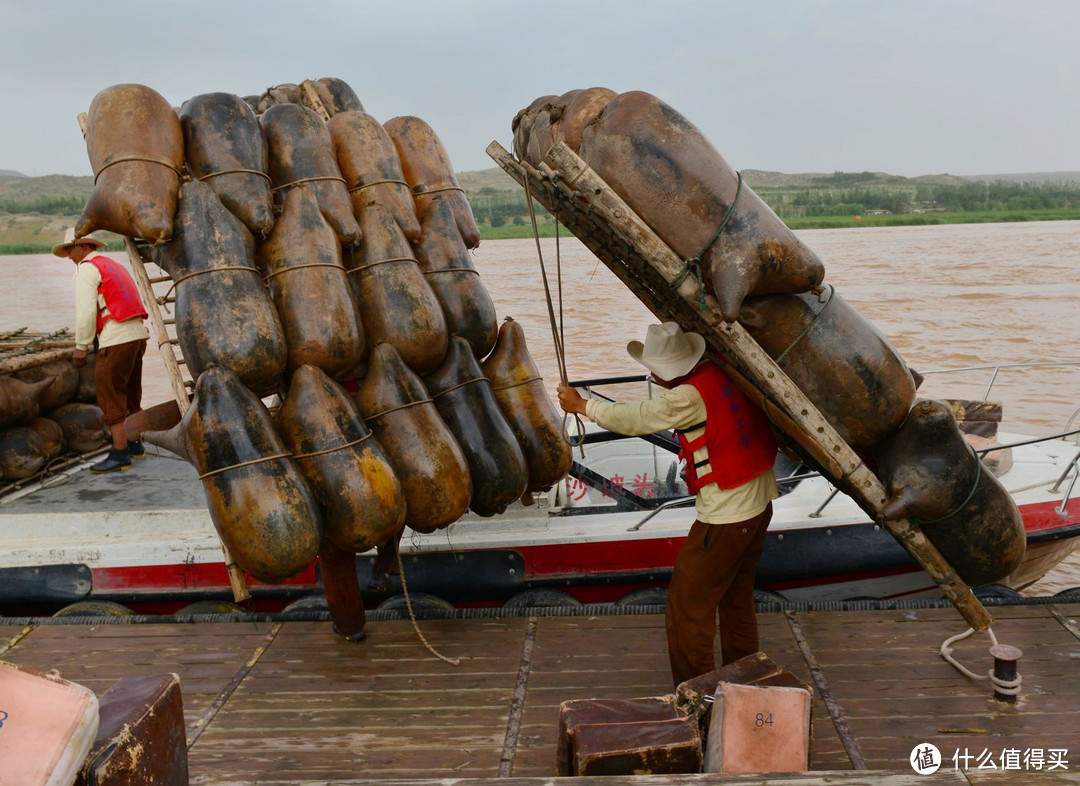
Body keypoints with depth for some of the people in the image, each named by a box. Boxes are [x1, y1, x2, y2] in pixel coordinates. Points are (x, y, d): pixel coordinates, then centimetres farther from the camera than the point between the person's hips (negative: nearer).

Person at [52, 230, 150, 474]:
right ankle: (134, 445, 29)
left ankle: (120, 454, -4)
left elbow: (85, 311, -11)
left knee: (111, 396, -4)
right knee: (130, 394, 19)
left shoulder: (87, 269, -2)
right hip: (138, 333, 9)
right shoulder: (115, 265, 24)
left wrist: (81, 346, -4)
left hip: (116, 339, -9)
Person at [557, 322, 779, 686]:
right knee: (737, 599, 22)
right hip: (760, 504, 9)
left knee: (688, 607, 3)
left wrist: (581, 405, 2)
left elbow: (633, 419, -11)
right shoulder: (725, 371, 0)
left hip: (725, 518, -9)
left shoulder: (689, 397, -21)